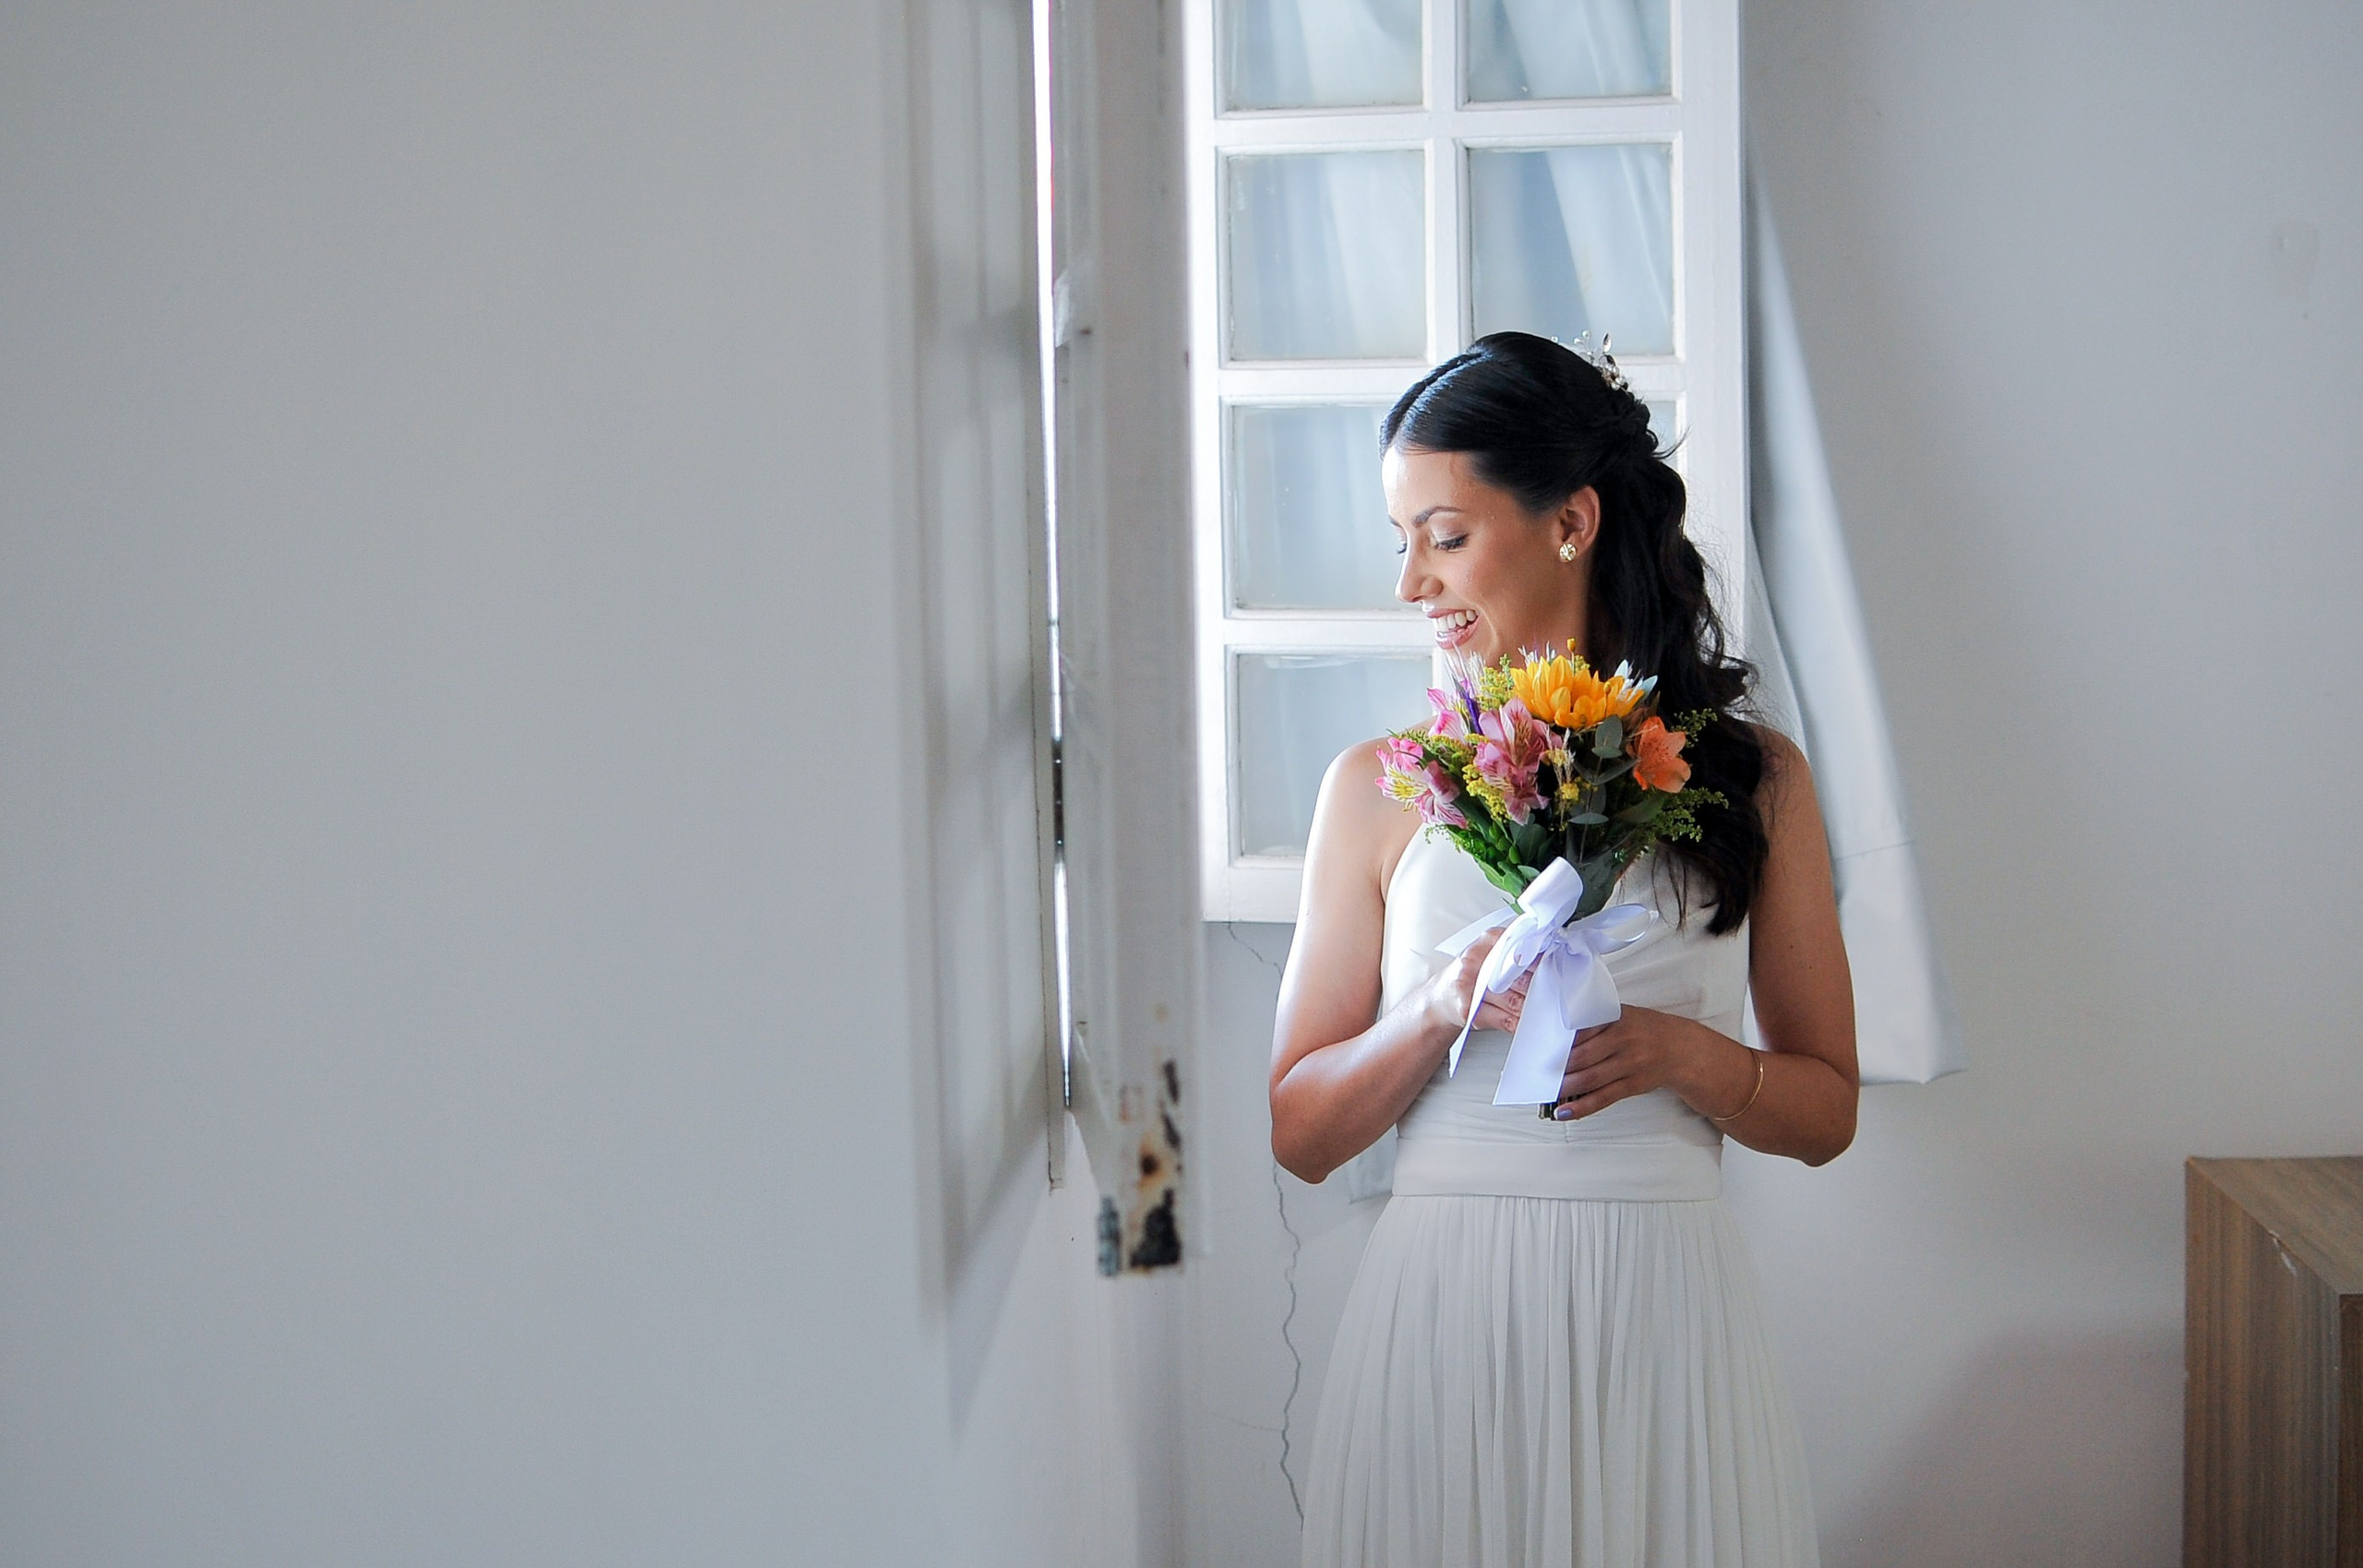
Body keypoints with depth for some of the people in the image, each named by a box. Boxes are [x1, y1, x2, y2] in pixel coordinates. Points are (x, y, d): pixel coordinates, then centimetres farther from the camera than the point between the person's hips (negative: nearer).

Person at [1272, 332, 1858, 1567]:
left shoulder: (1749, 778, 3)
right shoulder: (1379, 788, 3)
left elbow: (1827, 1112, 7)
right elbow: (1297, 1133, 3)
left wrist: (1682, 1056, -11)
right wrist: (1441, 1010, -13)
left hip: (1657, 1316, 0)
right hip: (1442, 1312, 0)